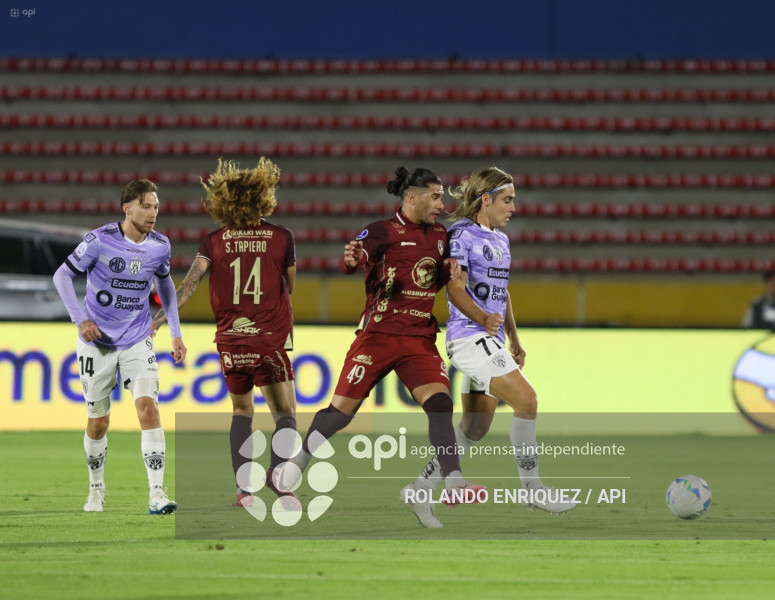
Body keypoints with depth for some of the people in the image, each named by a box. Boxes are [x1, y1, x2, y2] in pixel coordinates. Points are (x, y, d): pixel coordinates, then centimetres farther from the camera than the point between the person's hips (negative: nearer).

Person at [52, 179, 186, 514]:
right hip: (98, 342, -2)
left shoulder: (160, 246, -2)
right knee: (98, 422, 6)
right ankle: (96, 490, 29)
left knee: (149, 408, -17)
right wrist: (81, 319, -17)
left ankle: (157, 494, -19)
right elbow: (62, 276, -6)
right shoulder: (100, 241, -14)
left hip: (137, 341, 2)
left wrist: (176, 333, 14)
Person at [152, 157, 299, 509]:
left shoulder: (214, 242, 0)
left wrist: (157, 320, -10)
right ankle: (278, 471, -27)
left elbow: (189, 285, -10)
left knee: (241, 410, 21)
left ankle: (244, 486, 8)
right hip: (271, 339, -2)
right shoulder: (281, 237, -3)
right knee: (285, 413, 3)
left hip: (230, 341, 2)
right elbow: (290, 287, 9)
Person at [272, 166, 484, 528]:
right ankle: (300, 459, 22)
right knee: (344, 407, -1)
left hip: (420, 340, 4)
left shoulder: (439, 234, 13)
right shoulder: (382, 232, -5)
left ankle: (452, 480, -23)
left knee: (439, 400, -17)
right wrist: (350, 260, -44)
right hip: (378, 333, -4)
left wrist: (450, 269, 2)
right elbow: (351, 263, -20)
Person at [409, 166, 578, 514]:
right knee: (526, 400, -17)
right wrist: (483, 318, -30)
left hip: (490, 341, 10)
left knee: (475, 428, 9)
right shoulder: (462, 234, -9)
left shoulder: (500, 238, 18)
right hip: (469, 337, -10)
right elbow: (455, 289, -16)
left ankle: (421, 487, 17)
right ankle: (532, 490, -12)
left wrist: (514, 340, 23)